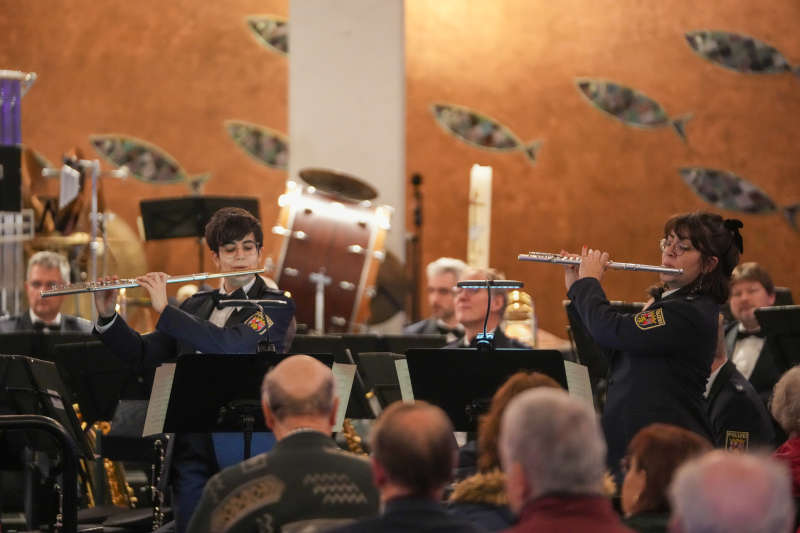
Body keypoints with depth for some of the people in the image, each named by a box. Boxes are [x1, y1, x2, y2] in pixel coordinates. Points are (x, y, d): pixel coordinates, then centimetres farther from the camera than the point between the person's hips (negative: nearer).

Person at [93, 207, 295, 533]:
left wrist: (164, 309, -17)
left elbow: (231, 345, -19)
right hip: (193, 446, 4)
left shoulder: (276, 306, -2)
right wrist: (107, 317, -2)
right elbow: (143, 357, 14)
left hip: (245, 443, -4)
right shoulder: (195, 306, 15)